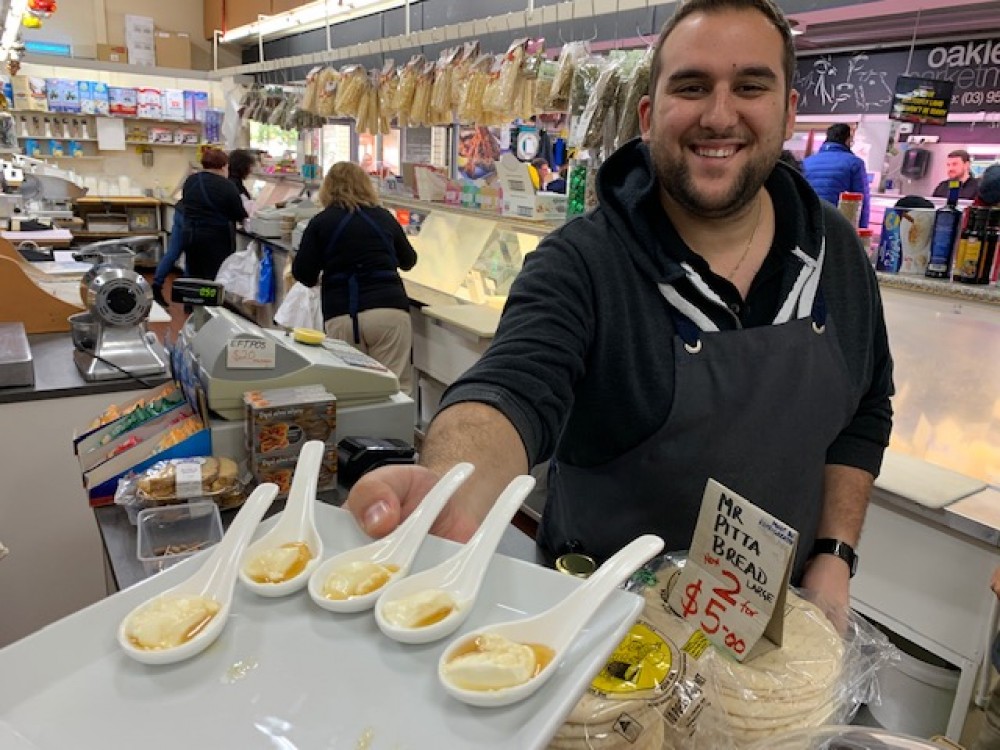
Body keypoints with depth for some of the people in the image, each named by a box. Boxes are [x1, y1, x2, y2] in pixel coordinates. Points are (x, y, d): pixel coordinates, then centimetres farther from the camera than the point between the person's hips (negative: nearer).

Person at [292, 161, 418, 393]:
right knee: (396, 389, 0)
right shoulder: (384, 217, 14)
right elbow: (408, 260, 29)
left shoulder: (320, 222, 7)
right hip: (390, 310, 1)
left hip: (342, 316, 0)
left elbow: (303, 274, 1)